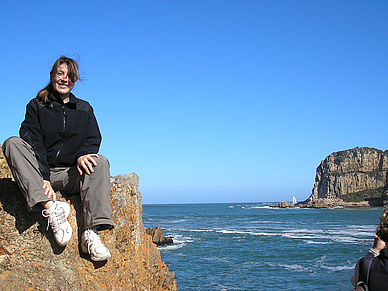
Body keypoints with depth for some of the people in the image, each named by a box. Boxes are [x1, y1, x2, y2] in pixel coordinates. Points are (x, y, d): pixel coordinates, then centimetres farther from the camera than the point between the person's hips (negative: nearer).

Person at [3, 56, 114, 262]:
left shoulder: (84, 109, 18)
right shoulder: (36, 106, 11)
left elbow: (93, 140, 6)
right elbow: (33, 144, -4)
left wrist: (83, 155, -20)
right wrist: (44, 178, -20)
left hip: (72, 175, 1)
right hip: (40, 173, -1)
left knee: (100, 162, -29)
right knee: (13, 143, -26)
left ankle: (91, 233, -42)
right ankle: (50, 208, -43)